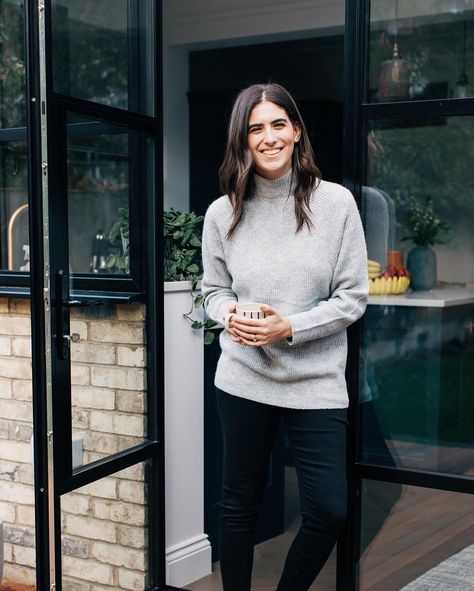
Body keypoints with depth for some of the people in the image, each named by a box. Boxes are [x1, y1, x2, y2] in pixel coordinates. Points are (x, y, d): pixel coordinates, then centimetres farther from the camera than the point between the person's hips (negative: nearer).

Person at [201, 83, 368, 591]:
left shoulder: (335, 202, -5)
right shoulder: (223, 213, 0)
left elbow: (353, 297, -4)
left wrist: (289, 327, -16)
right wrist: (228, 314, -11)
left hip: (317, 381, -1)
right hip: (243, 377, 1)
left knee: (328, 511, 0)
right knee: (239, 502, 12)